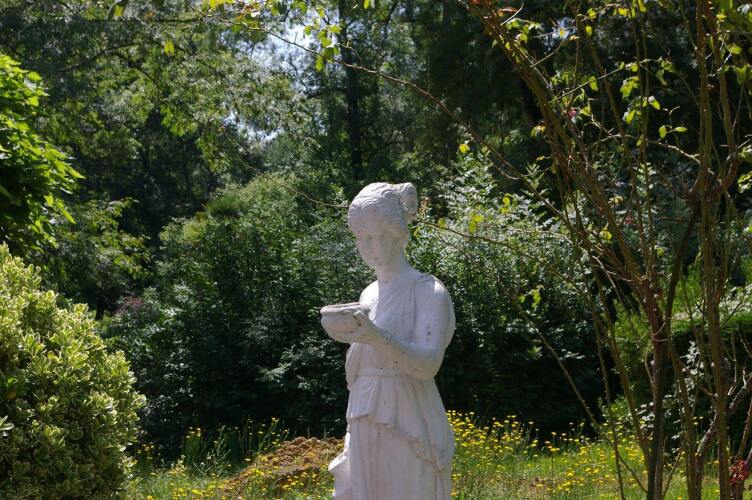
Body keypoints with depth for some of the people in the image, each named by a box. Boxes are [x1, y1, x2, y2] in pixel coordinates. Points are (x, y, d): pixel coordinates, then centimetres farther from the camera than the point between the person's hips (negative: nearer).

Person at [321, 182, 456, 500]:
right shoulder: (369, 294, 14)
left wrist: (375, 337, -34)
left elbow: (429, 363, -21)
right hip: (365, 437, 7)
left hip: (408, 434, -6)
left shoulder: (428, 292, -7)